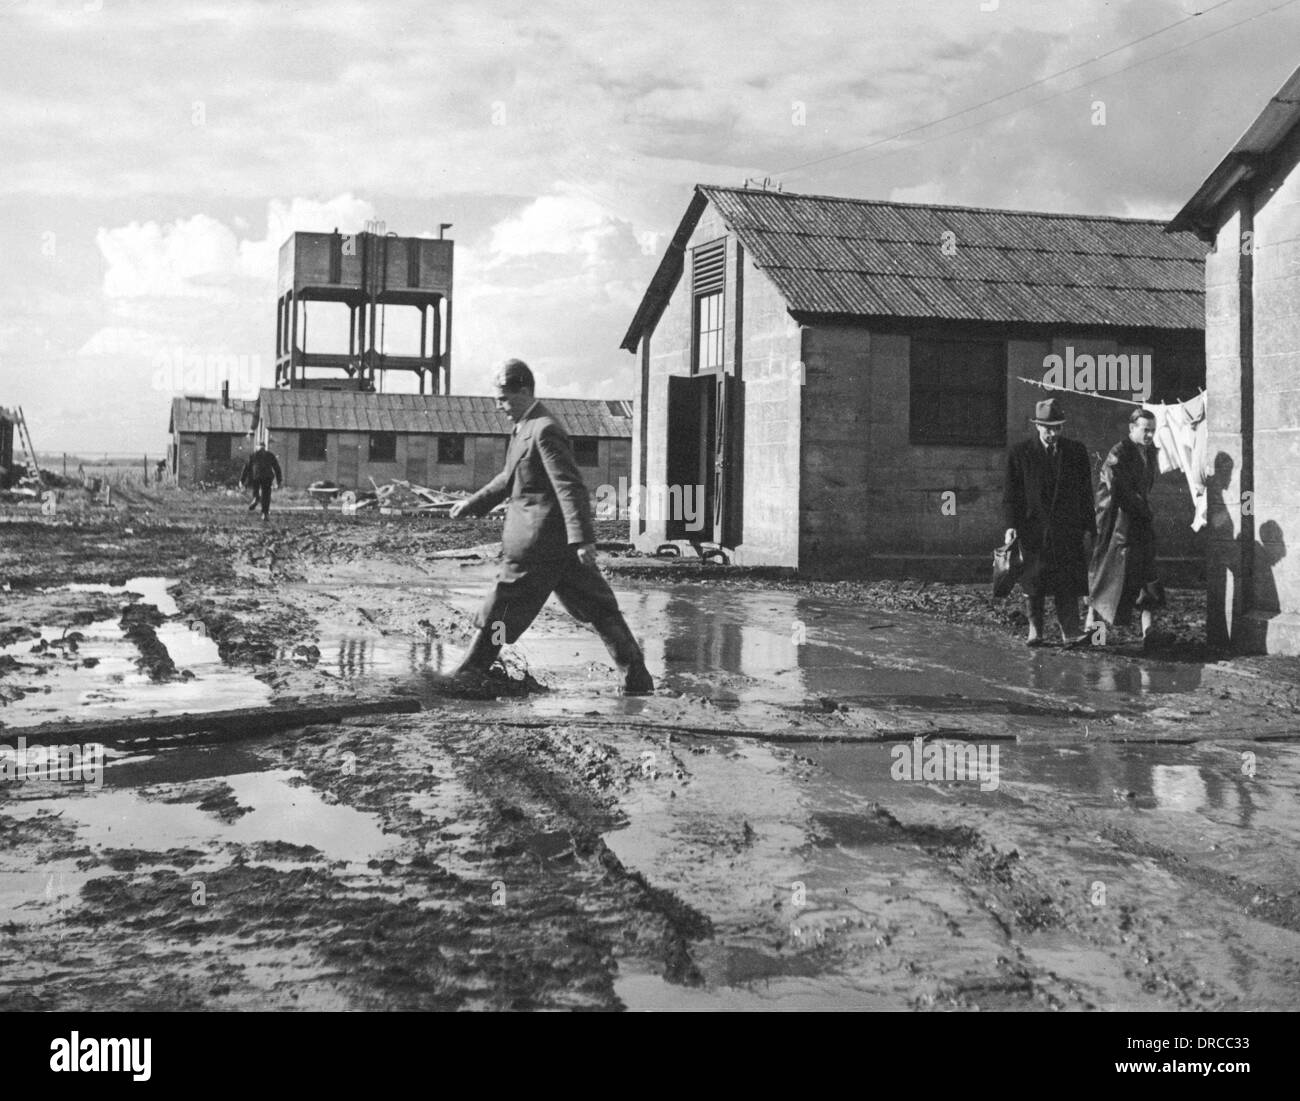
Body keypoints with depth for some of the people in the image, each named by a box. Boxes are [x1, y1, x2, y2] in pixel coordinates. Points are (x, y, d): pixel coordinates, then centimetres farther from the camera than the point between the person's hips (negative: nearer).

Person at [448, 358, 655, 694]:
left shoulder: (544, 430, -15)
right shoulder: (526, 428, 16)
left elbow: (570, 487, -22)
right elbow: (510, 478, 29)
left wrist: (582, 539, -27)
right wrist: (473, 504, 31)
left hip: (539, 542, -10)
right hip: (562, 542, 10)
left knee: (497, 614, 0)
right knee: (600, 608, 9)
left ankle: (468, 676, 10)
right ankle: (637, 678, 13)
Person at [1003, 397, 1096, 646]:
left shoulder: (1076, 451, 7)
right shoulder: (1020, 453, 1)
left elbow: (1086, 493, 10)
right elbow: (1011, 494, 2)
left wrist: (1088, 529, 5)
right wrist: (1011, 525, -10)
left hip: (1068, 531, 1)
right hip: (1033, 529, -1)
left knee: (1068, 584, -4)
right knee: (1033, 584, 6)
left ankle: (1070, 633, -5)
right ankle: (1035, 632, 15)